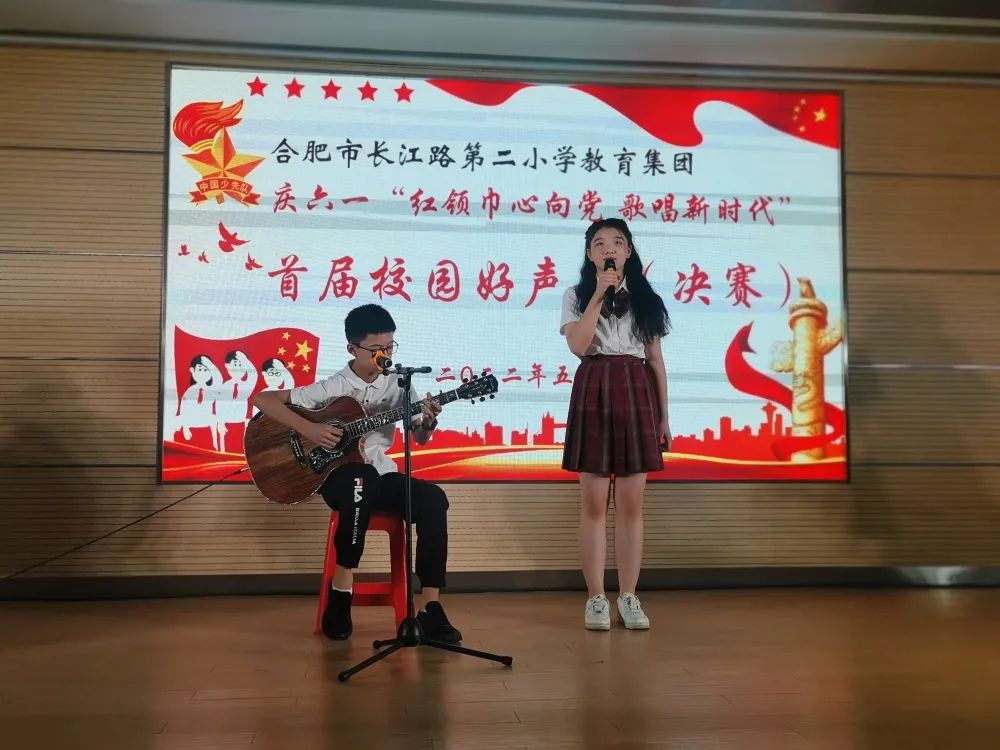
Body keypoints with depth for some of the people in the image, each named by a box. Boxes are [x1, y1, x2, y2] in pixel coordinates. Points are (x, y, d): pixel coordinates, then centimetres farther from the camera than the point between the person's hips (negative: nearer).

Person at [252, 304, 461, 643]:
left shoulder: (397, 386, 4)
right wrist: (308, 428, -21)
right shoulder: (331, 388, -7)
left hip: (381, 475, 4)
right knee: (362, 480, -41)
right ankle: (341, 593, -26)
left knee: (433, 498, -25)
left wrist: (428, 422, -16)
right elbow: (262, 399, -9)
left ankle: (431, 609, -23)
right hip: (338, 474, -4)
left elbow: (420, 438, 8)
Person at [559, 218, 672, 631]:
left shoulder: (645, 298, 12)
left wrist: (664, 414, 9)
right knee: (594, 503, 0)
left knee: (631, 504, 3)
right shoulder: (576, 295, 6)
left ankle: (628, 597, 11)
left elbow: (656, 359, 12)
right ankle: (596, 598, 8)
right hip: (593, 392, -2)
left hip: (636, 393, 2)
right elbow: (578, 346, -11)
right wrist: (598, 294, -13)